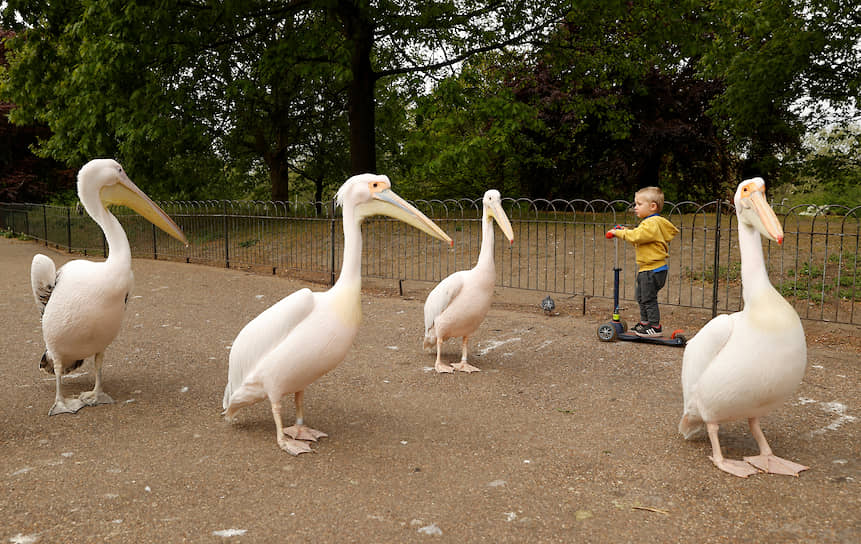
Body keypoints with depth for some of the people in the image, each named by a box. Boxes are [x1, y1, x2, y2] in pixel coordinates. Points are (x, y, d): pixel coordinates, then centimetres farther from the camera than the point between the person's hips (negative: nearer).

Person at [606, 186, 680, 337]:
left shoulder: (652, 224, -19)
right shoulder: (649, 222, 15)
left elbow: (636, 236, -29)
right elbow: (638, 237, 19)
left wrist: (618, 232, -19)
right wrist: (626, 231, 6)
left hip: (652, 270, -11)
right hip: (646, 268, 11)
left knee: (649, 298, -4)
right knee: (641, 296, 19)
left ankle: (655, 327, 5)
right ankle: (645, 323, 31)